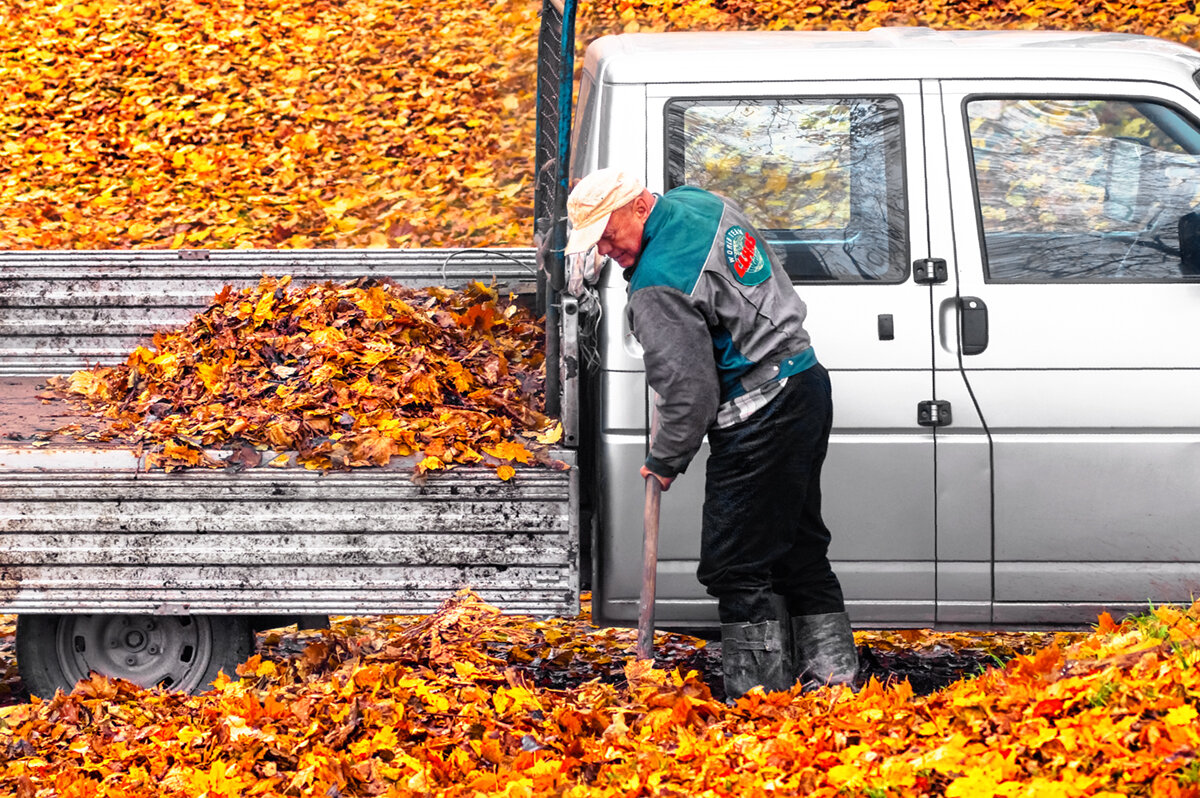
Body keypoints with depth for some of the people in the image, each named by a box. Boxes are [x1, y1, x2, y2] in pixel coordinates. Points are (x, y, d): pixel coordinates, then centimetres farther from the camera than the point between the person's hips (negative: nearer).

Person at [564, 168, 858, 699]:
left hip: (761, 419, -10)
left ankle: (759, 692, -3)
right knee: (797, 546, 17)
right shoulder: (700, 204, 9)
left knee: (738, 566, -5)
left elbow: (688, 387, -19)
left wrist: (665, 460, -4)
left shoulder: (658, 286, -20)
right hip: (805, 385, 10)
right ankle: (831, 675, 20)